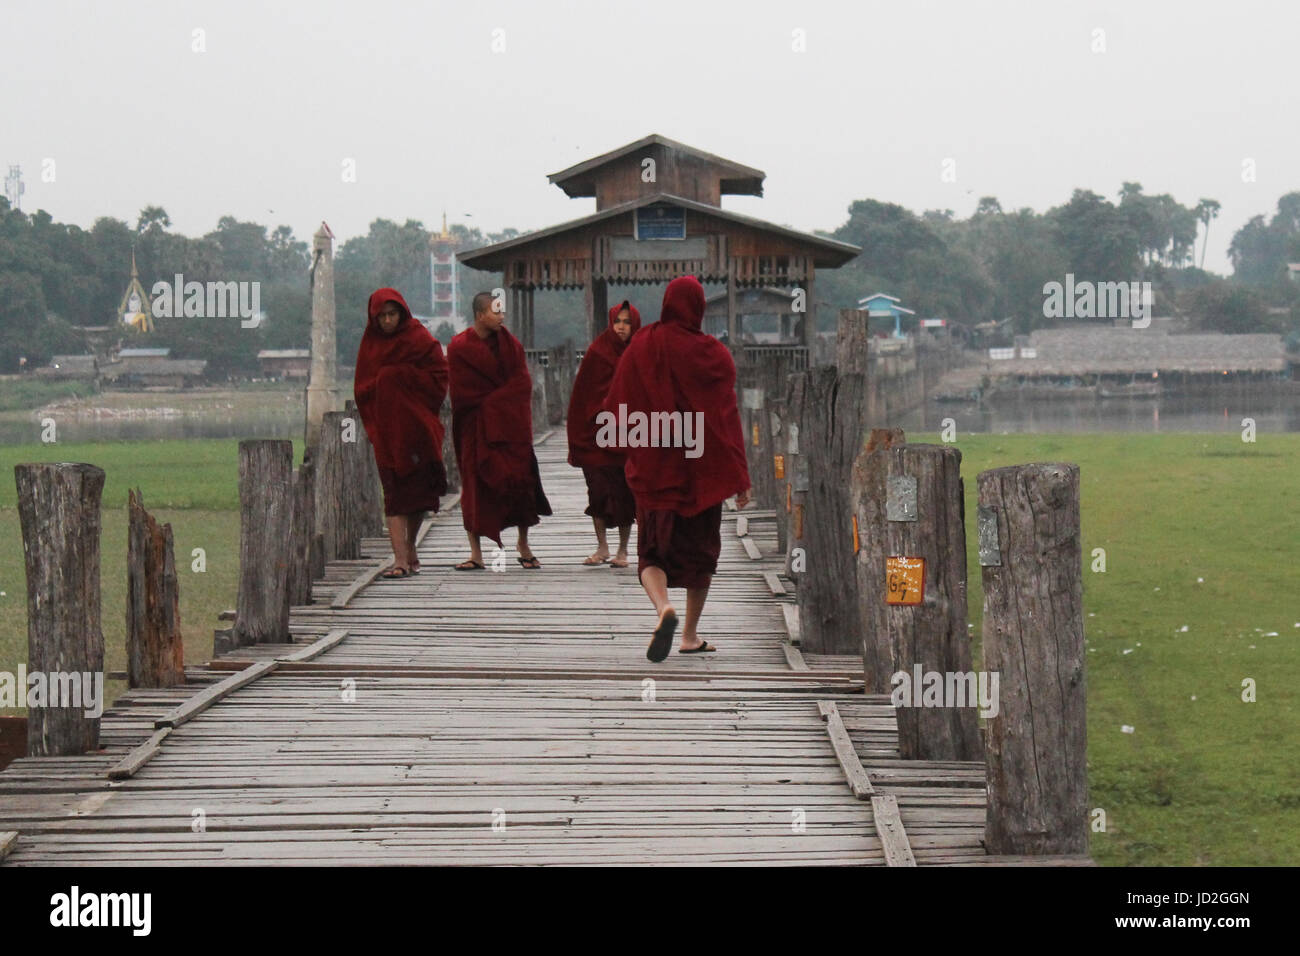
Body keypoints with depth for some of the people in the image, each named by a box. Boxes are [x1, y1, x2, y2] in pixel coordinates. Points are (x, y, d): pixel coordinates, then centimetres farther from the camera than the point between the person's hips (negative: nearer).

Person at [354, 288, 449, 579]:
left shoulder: (420, 339, -1)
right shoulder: (370, 344, 10)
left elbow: (439, 377, -6)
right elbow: (362, 388, 13)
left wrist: (397, 376, -11)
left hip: (416, 425, -1)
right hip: (385, 429, 1)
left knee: (418, 489, 6)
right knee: (394, 492, -7)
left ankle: (410, 548, 26)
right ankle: (401, 558, -13)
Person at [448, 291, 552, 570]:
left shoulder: (510, 344, 7)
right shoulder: (459, 348, -2)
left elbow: (522, 384, 0)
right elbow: (462, 393, -7)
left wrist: (490, 401, -11)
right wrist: (501, 399, -6)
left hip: (511, 424, 2)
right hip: (476, 429, -2)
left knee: (520, 481, -2)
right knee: (475, 485, -5)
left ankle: (524, 546, 11)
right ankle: (476, 554, -1)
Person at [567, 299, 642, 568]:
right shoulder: (597, 352, 1)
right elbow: (583, 393, 1)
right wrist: (577, 432, -4)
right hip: (598, 432, 0)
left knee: (625, 493, 1)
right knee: (598, 490, -1)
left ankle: (623, 550, 10)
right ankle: (602, 548, 10)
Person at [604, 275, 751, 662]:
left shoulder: (640, 348, -2)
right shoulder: (712, 354, -8)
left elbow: (615, 409, 4)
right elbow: (728, 418, -8)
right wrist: (740, 478, -5)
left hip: (652, 471, 1)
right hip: (701, 471, -1)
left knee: (652, 552, 6)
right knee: (701, 549, 16)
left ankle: (663, 606, -24)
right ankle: (691, 635, 22)